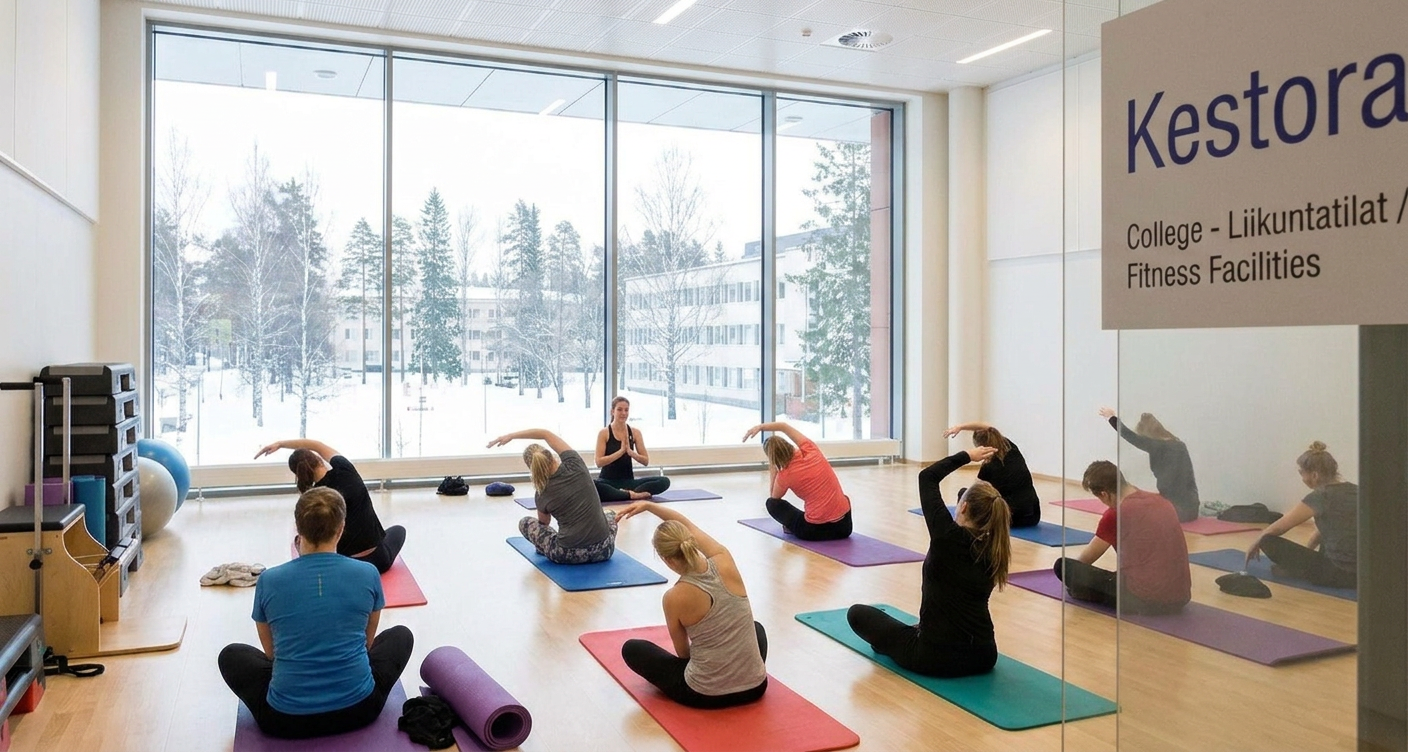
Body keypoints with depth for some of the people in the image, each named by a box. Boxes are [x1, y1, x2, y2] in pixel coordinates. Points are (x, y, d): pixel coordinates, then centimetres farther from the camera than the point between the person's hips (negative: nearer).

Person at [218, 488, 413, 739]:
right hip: (359, 709, 0)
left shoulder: (269, 581, -4)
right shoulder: (368, 574, -3)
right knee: (401, 636, 27)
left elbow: (271, 651, 14)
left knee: (232, 655, 28)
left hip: (286, 718, 0)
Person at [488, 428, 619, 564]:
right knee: (609, 514, 38)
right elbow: (546, 434, 9)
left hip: (569, 555, -1)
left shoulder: (541, 495, -4)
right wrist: (511, 435, 13)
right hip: (603, 551, 2)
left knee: (524, 522, 21)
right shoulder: (574, 465, -6)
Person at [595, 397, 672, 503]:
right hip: (608, 481, -3)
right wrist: (621, 451, -19)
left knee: (664, 481, -21)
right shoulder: (604, 433, -3)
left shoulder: (635, 433, 6)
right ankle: (631, 495, -31)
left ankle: (627, 492, -28)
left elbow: (646, 461, 3)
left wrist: (630, 452, -14)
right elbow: (599, 462, -12)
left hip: (628, 481, 4)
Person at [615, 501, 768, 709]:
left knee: (631, 649, 18)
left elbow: (683, 652, 1)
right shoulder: (725, 562, -9)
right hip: (754, 687, 4)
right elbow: (688, 525, 10)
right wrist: (648, 505, 12)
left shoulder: (674, 598, -18)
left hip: (705, 695, -4)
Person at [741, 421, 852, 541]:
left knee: (772, 503, 16)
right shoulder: (810, 450, -2)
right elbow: (784, 426, 15)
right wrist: (760, 427, 13)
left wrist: (772, 471, 9)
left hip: (816, 529, -4)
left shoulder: (785, 475, -12)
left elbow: (773, 497, 13)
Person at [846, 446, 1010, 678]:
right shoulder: (994, 551, -2)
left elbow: (927, 477, -4)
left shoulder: (949, 537, -16)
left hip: (937, 657, -6)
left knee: (857, 613, 12)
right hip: (984, 657, 6)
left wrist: (967, 456, 4)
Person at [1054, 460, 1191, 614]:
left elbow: (1086, 558, 8)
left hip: (1145, 600, -8)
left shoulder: (1116, 514, -8)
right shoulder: (1163, 502, 11)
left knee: (1063, 566, -3)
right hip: (1181, 599, 8)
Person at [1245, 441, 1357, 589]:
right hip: (1363, 572, 8)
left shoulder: (1321, 496, -11)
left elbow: (1277, 529, 0)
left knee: (1268, 540, -4)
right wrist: (1305, 551, 38)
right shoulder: (1353, 490, 11)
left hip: (1339, 573, -8)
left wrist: (1255, 544, 18)